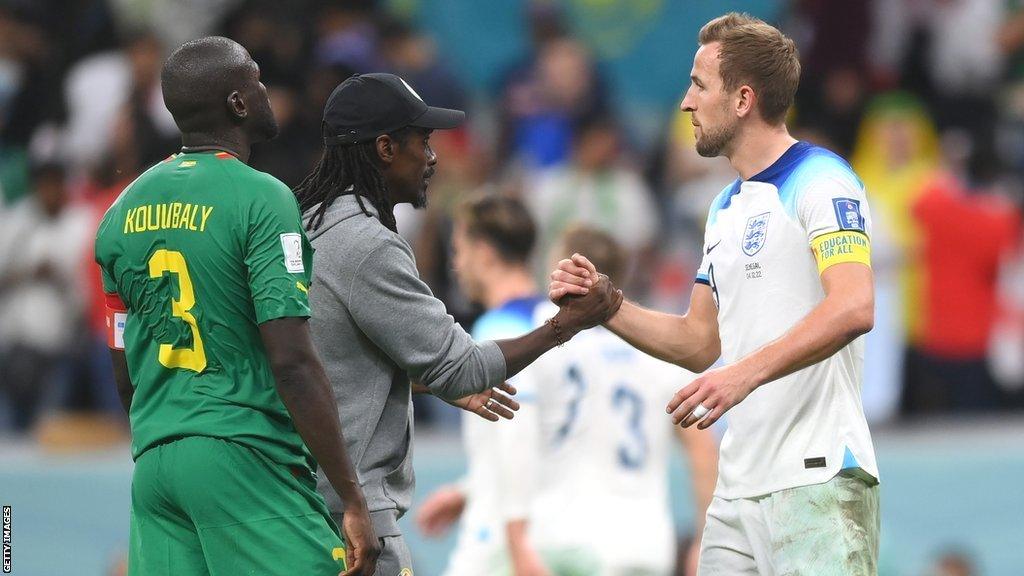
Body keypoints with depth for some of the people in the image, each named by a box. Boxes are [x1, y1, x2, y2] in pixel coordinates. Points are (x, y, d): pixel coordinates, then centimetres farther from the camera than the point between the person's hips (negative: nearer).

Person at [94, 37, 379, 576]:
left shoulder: (123, 209, 12)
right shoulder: (260, 198, -9)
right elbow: (292, 363, -16)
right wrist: (353, 500, -14)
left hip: (151, 461, 7)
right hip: (245, 452, -7)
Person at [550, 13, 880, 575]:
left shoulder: (819, 181, -7)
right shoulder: (725, 208, 21)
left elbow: (853, 308, -22)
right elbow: (701, 343, 24)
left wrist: (747, 373, -31)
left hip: (817, 481, -9)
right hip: (738, 488, 9)